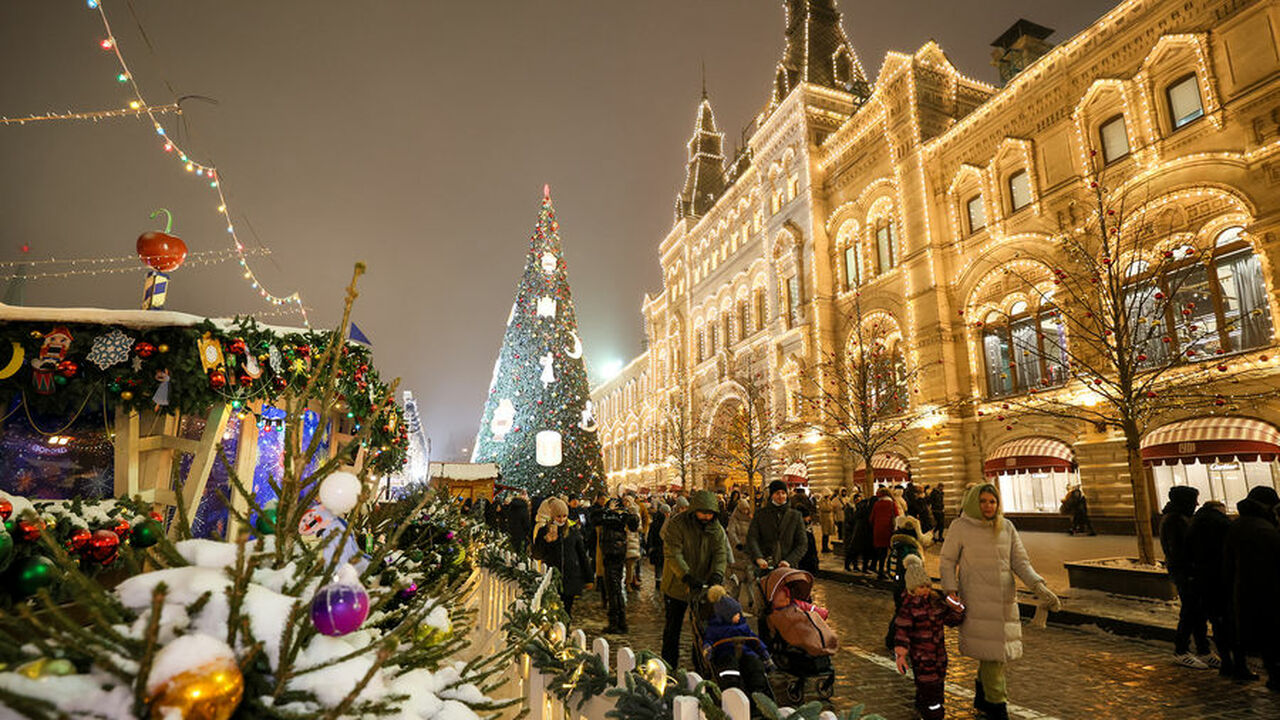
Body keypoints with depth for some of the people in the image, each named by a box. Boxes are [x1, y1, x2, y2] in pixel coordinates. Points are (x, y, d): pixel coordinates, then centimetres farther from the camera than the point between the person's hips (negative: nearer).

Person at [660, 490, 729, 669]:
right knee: (673, 627, 8)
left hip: (703, 585, 4)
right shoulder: (676, 524, -17)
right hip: (677, 585, -3)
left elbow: (721, 553, -9)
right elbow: (673, 555, -23)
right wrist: (688, 577, -33)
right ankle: (669, 666, 24)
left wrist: (717, 575, -28)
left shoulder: (717, 528, -1)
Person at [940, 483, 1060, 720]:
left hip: (1005, 598, 5)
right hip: (977, 600, -5)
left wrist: (1040, 587, -11)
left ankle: (982, 695, 34)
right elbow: (947, 561, -1)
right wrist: (951, 591, -12)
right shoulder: (960, 527, -7)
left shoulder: (1007, 527, 5)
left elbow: (1020, 562, 5)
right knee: (991, 650, -7)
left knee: (1002, 650, 12)